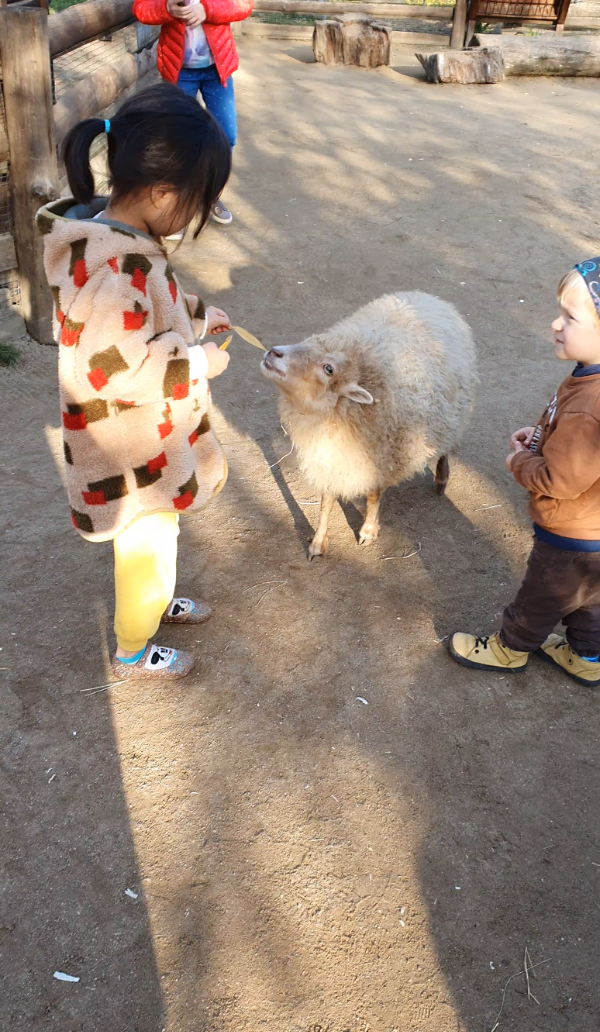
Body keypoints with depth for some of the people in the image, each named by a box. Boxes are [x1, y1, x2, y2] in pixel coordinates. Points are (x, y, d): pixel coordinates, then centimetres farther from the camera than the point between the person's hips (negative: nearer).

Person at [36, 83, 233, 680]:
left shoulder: (117, 239, -2)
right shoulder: (114, 270, -33)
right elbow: (122, 370, -33)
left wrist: (196, 317, 8)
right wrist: (201, 360, -22)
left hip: (150, 441, 9)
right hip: (132, 457, -9)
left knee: (154, 540, 30)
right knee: (145, 548, 14)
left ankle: (154, 601, 57)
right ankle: (132, 653, 38)